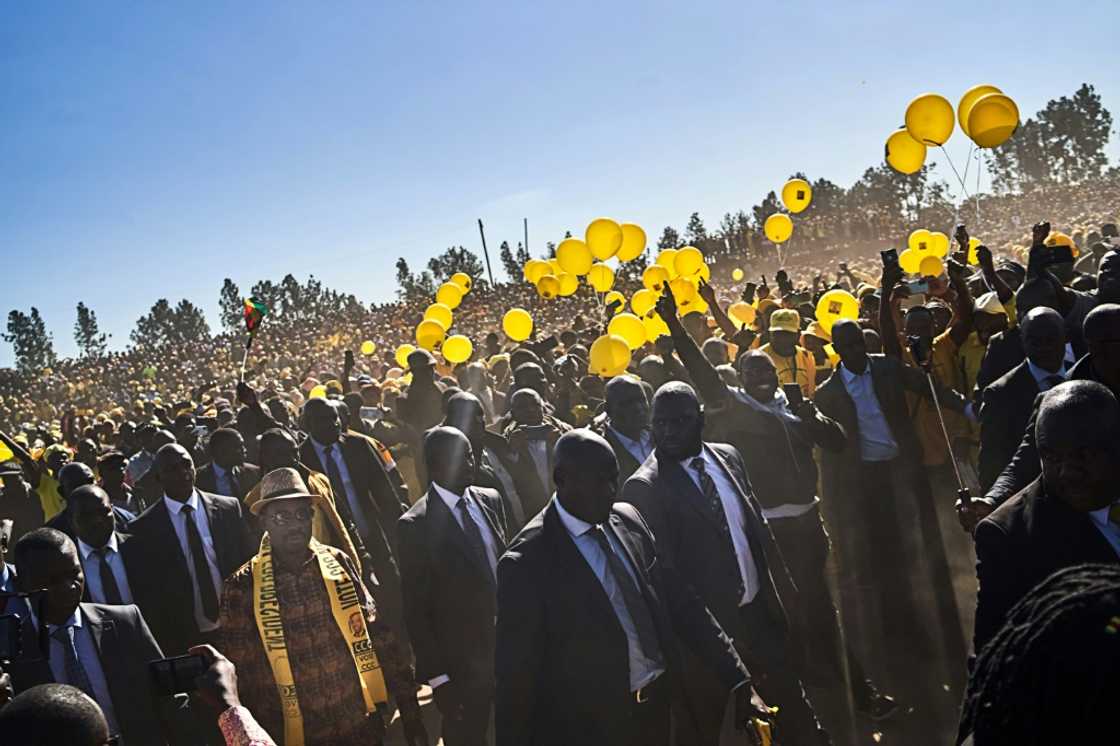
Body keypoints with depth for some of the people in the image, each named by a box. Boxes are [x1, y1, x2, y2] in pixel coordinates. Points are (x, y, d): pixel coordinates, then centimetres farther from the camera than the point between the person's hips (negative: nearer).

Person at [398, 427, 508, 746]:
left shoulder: (490, 500, 1)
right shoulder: (416, 525, -15)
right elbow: (416, 611, -11)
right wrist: (437, 675, -12)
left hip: (509, 647, 5)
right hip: (462, 665, -5)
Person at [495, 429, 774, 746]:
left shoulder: (628, 519, 0)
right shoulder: (527, 561, -17)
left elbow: (681, 602, 2)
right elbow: (516, 675, -13)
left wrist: (740, 681, -1)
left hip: (659, 706, 6)